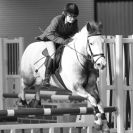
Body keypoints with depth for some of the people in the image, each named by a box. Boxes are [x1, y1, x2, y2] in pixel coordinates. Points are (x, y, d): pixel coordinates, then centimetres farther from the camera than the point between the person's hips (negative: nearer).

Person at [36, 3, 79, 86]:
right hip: (50, 38, -6)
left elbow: (75, 33, 1)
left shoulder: (75, 22, -13)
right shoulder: (57, 20, -29)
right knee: (53, 54, -28)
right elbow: (50, 34, -31)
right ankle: (47, 77, -23)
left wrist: (69, 39, -21)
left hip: (65, 39, 6)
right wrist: (62, 41, -40)